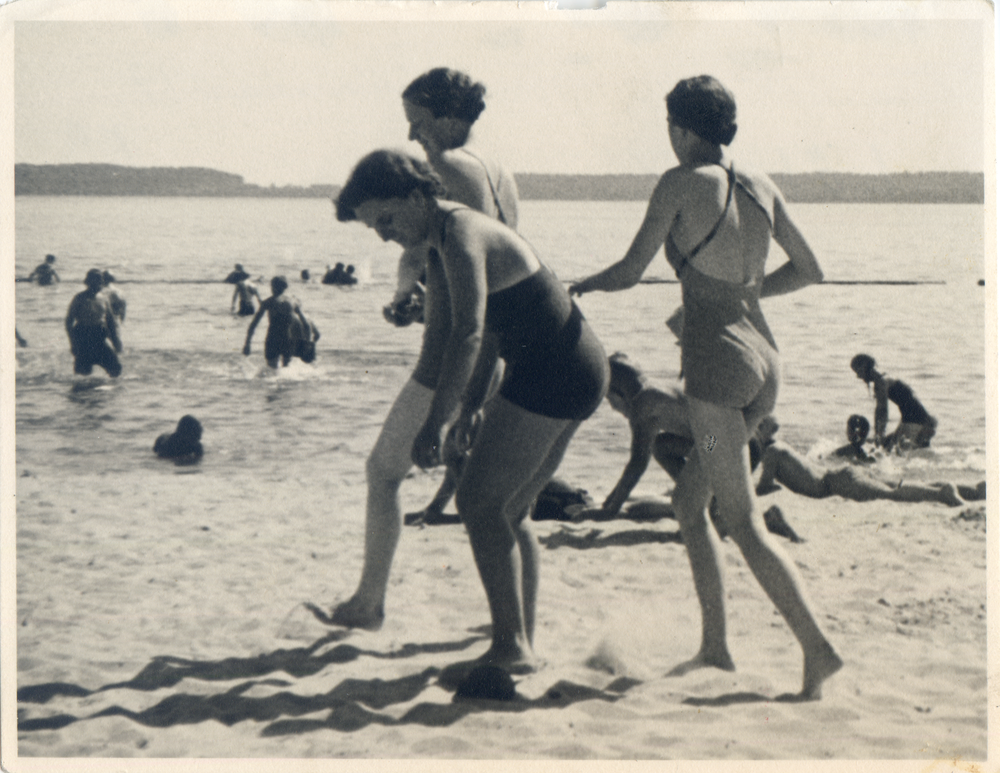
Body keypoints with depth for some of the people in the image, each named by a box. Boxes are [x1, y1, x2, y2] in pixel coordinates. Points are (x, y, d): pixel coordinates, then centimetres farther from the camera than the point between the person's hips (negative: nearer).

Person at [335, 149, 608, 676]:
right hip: (577, 368, 11)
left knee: (479, 501, -8)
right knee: (508, 510, 14)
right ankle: (522, 645, 18)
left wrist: (435, 421, -32)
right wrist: (473, 404, 28)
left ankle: (511, 645, -7)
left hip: (551, 372, -11)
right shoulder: (450, 237, 16)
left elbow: (469, 333, -29)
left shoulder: (460, 235, -16)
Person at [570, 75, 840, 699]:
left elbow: (631, 272, -6)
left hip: (716, 356, -7)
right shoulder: (762, 186, 10)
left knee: (744, 522, -5)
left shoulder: (682, 183, -6)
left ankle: (818, 648, -13)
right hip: (765, 355, 7)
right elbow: (810, 270, 17)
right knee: (689, 499, 19)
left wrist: (580, 286, 13)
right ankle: (715, 644, 19)